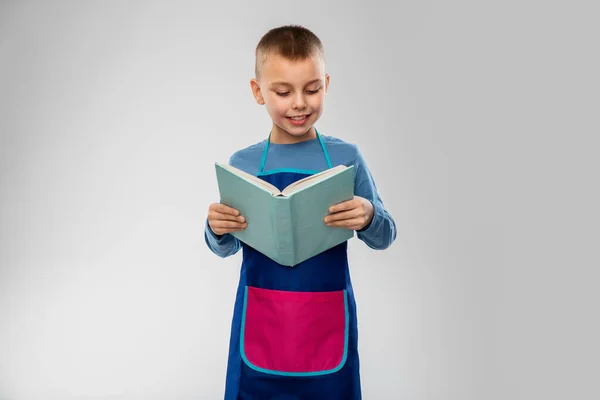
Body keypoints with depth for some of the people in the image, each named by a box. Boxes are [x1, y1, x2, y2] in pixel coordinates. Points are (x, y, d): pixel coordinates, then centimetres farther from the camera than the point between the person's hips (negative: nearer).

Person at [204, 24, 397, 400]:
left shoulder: (345, 157, -5)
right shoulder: (242, 164, -2)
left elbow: (385, 238, 1)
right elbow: (226, 249, 7)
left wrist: (368, 217, -19)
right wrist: (217, 229, -14)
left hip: (327, 320, 0)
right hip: (261, 321, 1)